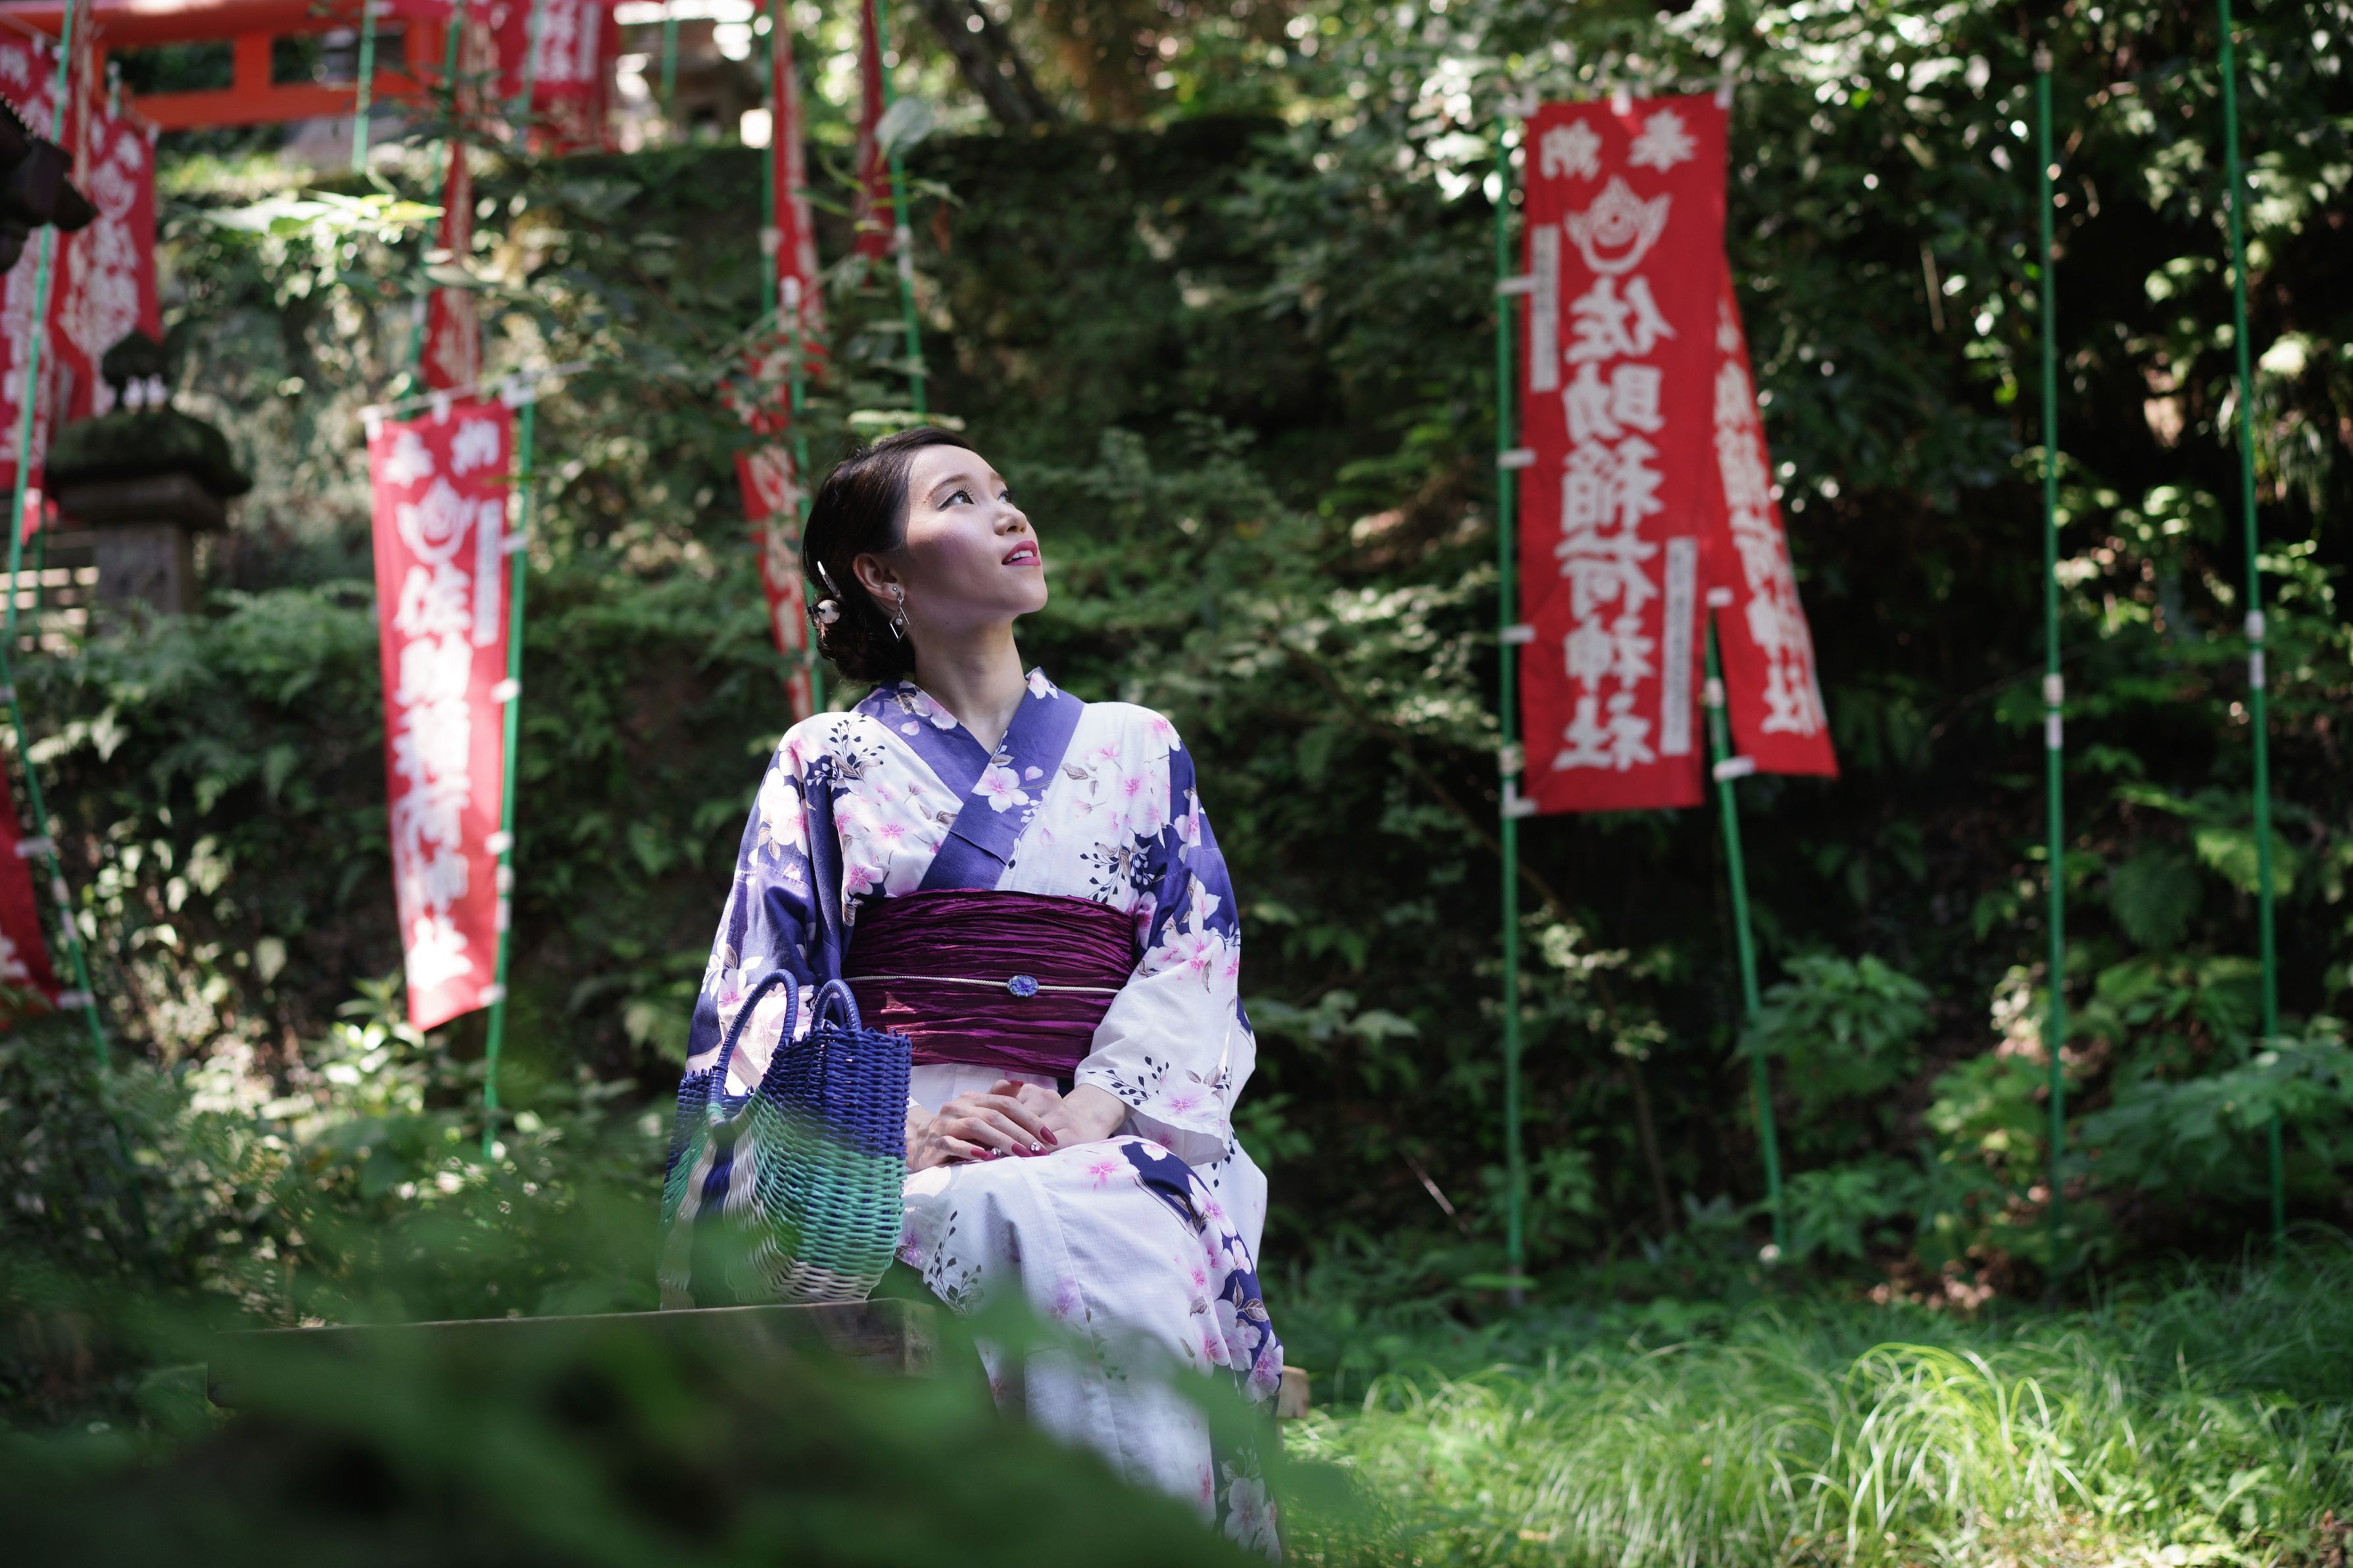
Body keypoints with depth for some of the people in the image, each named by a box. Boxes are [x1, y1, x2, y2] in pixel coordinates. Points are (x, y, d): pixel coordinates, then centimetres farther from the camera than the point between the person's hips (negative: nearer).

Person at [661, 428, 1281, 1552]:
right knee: (993, 1230, -37)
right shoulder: (828, 765, 16)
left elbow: (1197, 969, 9)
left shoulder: (1138, 751, 20)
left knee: (1114, 1244, -35)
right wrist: (889, 1130, -12)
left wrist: (1093, 1111, -11)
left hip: (1111, 1143, 1)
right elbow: (758, 991, 7)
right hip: (896, 1150, -1)